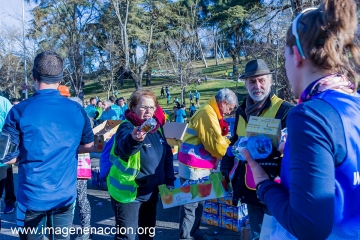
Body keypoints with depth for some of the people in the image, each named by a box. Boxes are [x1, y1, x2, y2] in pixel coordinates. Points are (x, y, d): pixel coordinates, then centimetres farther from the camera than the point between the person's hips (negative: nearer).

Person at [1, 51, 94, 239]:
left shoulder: (19, 111, -13)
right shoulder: (77, 110, -4)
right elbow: (88, 146, 8)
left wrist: (26, 153, 10)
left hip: (32, 196, -2)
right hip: (65, 195, 2)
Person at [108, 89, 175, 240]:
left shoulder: (156, 127, 1)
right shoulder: (127, 127, -20)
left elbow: (167, 153, 12)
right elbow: (123, 148, -43)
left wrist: (169, 180, 7)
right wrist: (133, 140, -65)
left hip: (151, 191, 7)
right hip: (128, 191, -7)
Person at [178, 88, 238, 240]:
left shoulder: (211, 113, 16)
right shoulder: (207, 113, -17)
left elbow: (215, 139, 17)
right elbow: (216, 143, -21)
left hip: (200, 165, 11)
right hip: (193, 166, -10)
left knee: (198, 201, 18)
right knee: (190, 203, -2)